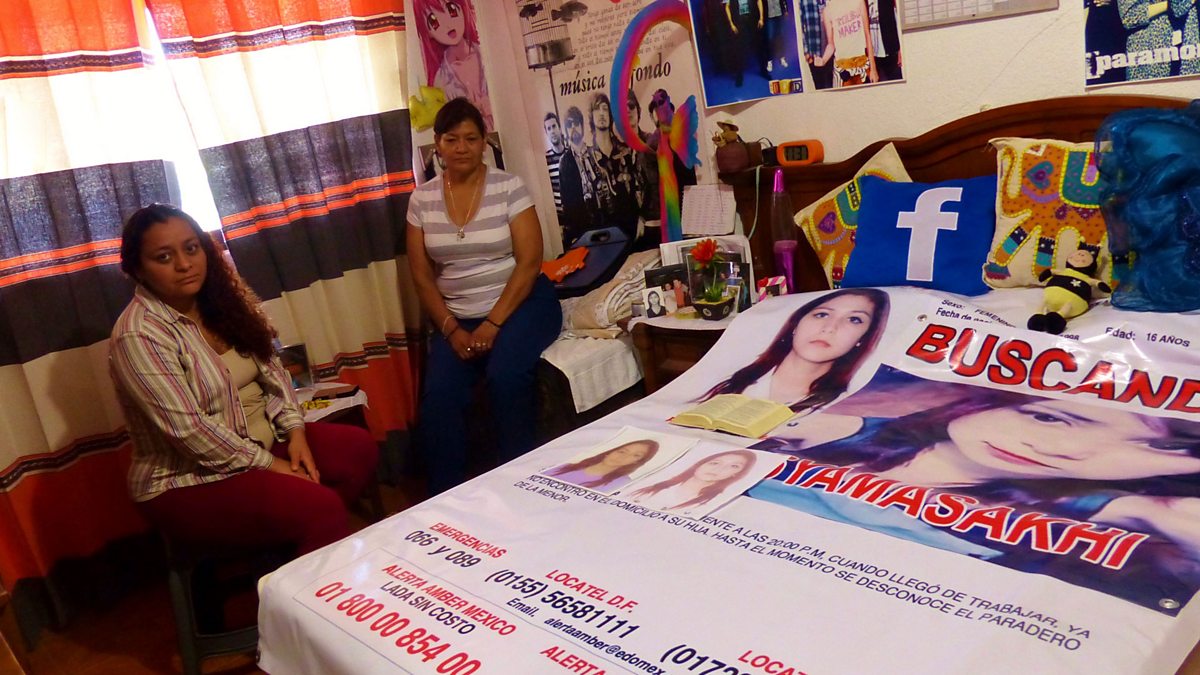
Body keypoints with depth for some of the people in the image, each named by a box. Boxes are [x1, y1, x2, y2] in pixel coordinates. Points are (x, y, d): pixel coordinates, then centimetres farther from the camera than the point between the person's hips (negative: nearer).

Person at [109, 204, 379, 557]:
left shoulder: (220, 301, 4)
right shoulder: (138, 336, -20)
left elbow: (270, 369, 9)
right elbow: (188, 431, -25)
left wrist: (295, 430, -7)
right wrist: (272, 466, -20)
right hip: (189, 481, -8)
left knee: (360, 448, -7)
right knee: (320, 508, -26)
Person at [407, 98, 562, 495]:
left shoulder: (509, 187, -5)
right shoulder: (422, 199, 4)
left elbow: (529, 261, -10)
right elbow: (422, 275, 5)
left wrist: (492, 325, -17)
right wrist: (452, 330, -8)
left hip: (519, 305, -2)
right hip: (458, 316, 3)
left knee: (504, 377, -31)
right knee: (438, 397, -22)